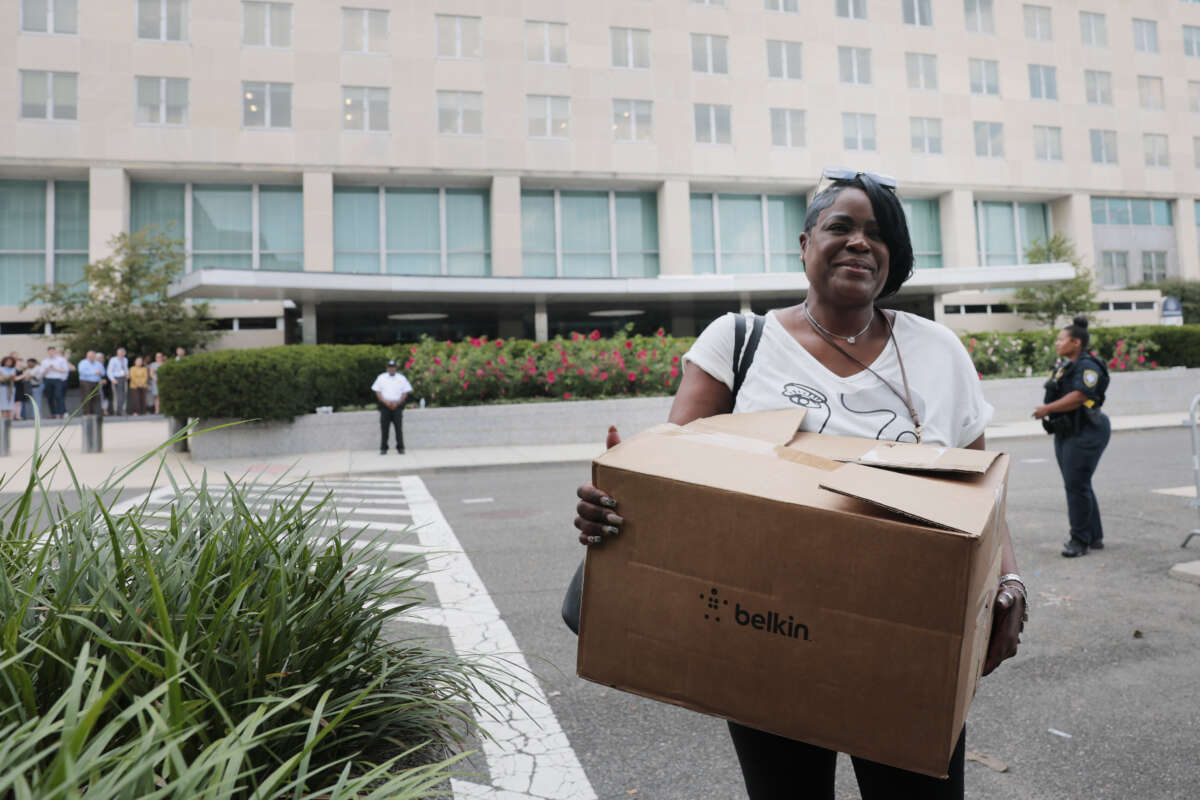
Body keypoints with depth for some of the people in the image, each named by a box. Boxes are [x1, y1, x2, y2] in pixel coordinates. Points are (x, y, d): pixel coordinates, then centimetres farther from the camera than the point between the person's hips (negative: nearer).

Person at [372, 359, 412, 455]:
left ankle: (400, 448, 2)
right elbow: (377, 392, 5)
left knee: (399, 427, -4)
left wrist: (397, 403, -9)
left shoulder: (402, 378, 8)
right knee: (384, 427, -2)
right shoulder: (381, 378, 9)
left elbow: (405, 393, 4)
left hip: (397, 406, 0)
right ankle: (383, 448, 4)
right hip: (385, 406, 0)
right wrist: (385, 402, -10)